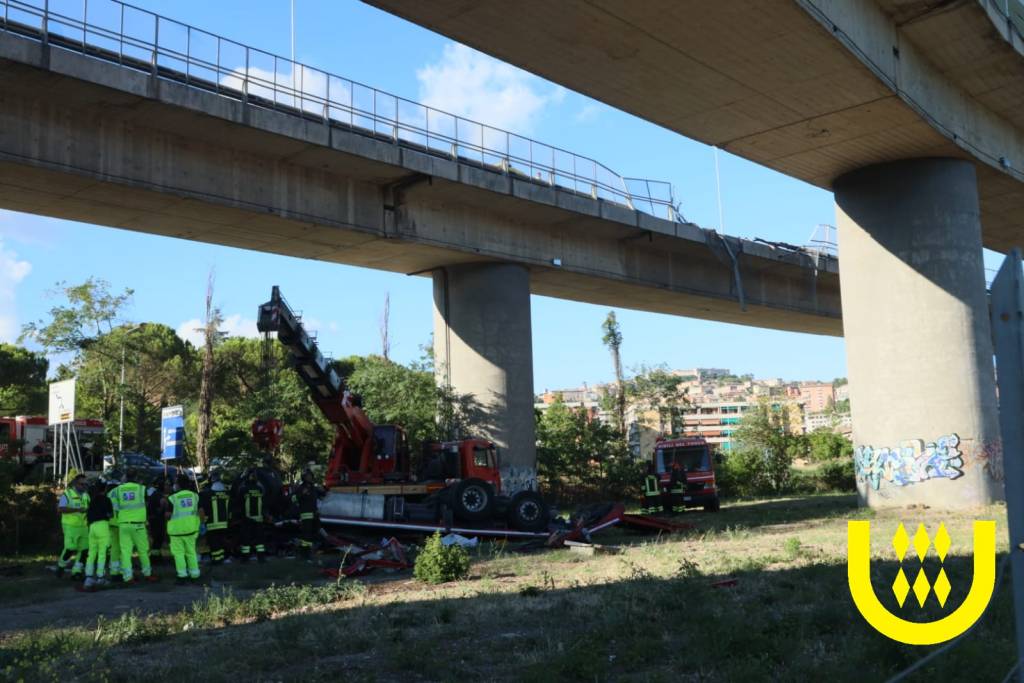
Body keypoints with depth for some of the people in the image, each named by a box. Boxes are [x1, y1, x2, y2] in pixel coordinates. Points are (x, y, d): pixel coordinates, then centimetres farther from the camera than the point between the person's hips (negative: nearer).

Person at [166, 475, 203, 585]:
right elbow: (201, 512, 4)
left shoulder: (173, 498, -9)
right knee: (191, 552, 13)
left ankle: (182, 576, 1)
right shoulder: (195, 496, 3)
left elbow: (168, 515, -8)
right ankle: (195, 575, 15)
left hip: (177, 529, -4)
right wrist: (199, 525, 13)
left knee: (178, 553, 4)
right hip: (191, 528, 4)